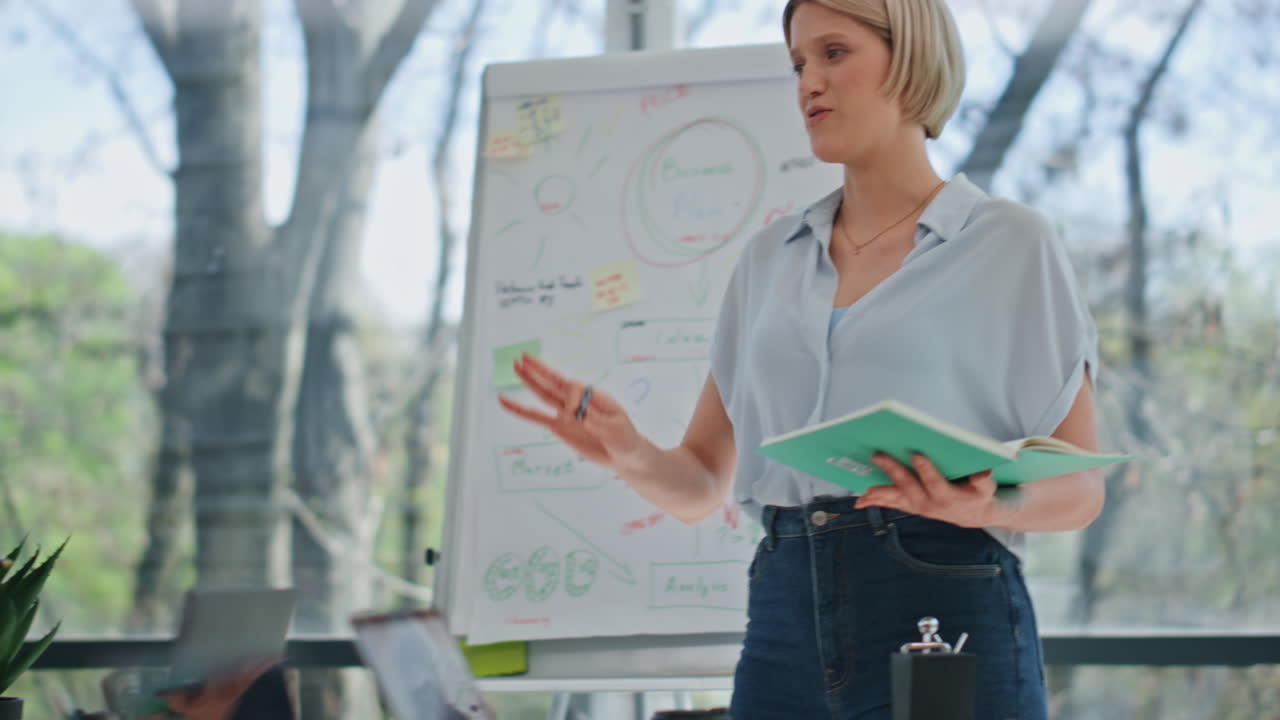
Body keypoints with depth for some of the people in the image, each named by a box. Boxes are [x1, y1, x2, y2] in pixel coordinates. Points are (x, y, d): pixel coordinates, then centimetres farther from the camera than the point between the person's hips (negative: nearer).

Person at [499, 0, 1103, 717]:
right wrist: (631, 453, -8)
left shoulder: (1011, 244, 3)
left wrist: (990, 507, -20)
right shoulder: (771, 258, 15)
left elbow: (1081, 489, 1)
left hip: (946, 615, -4)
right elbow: (700, 483, 13)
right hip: (786, 624, 4)